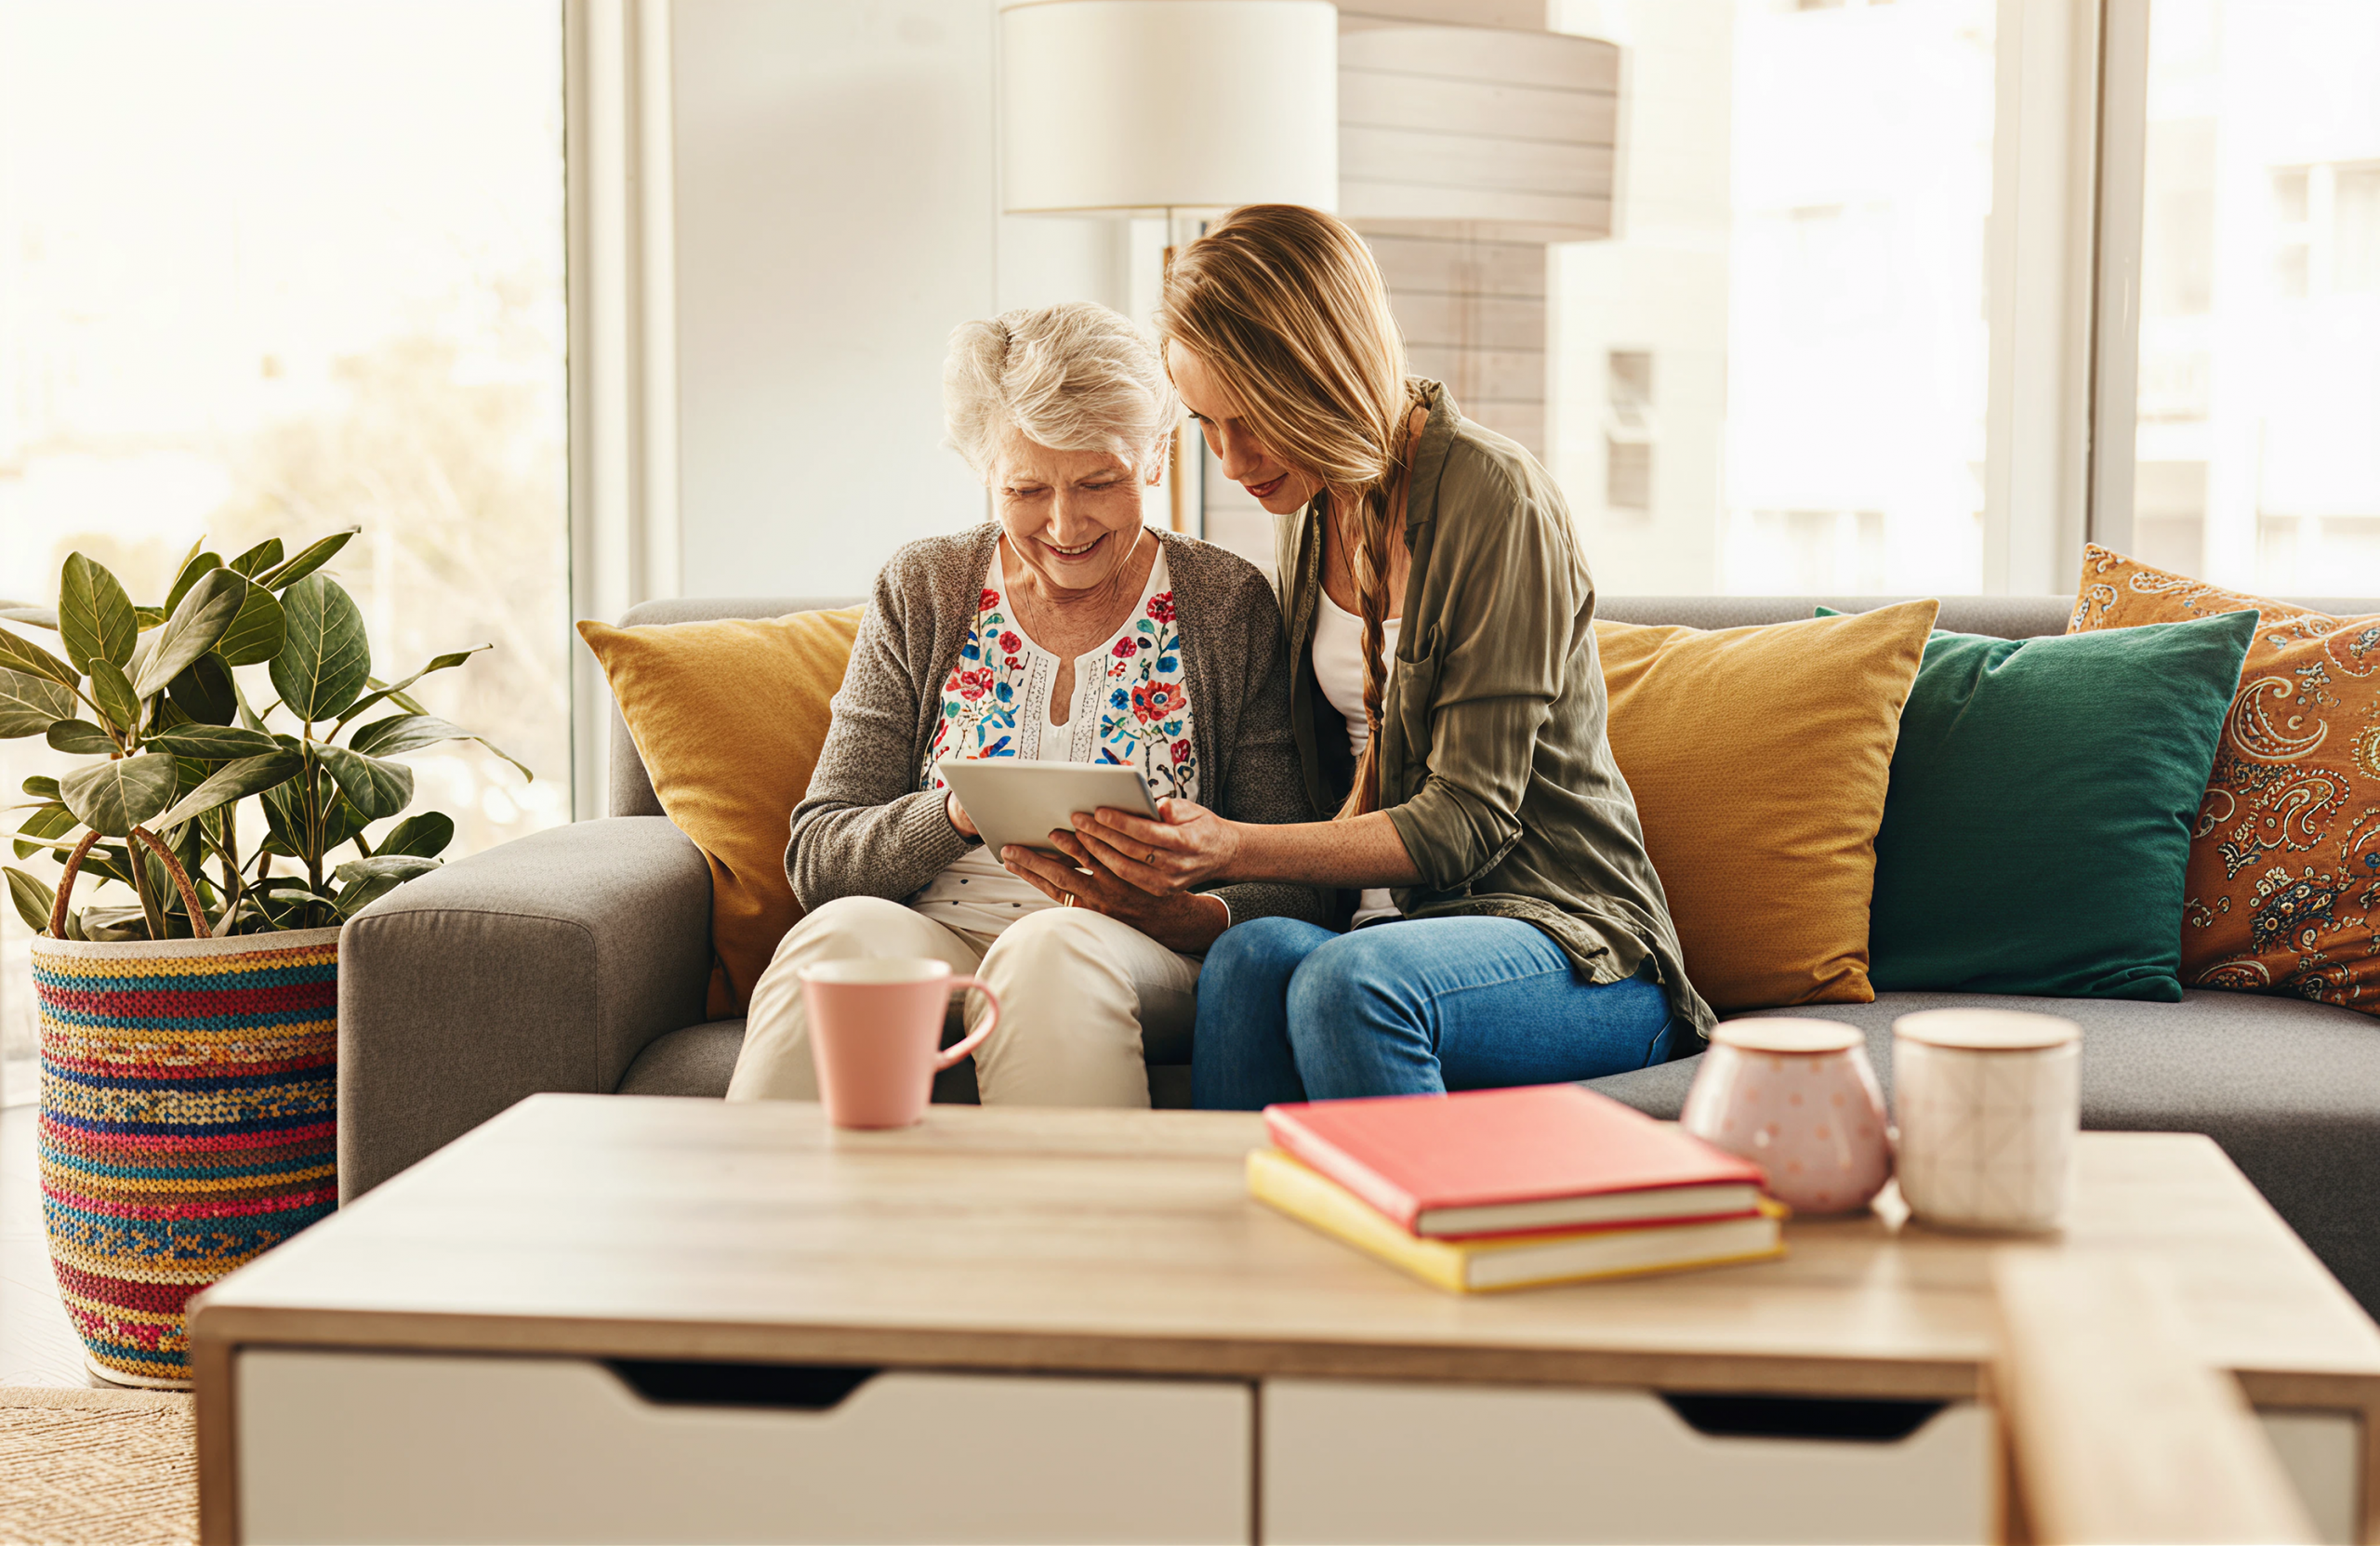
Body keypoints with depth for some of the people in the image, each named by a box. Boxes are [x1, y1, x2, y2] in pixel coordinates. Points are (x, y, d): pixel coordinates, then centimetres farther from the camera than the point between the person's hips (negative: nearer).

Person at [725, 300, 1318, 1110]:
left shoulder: (1230, 605, 6)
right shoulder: (920, 593, 11)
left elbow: (1298, 883, 3)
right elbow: (815, 859, 5)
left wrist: (1186, 916, -20)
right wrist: (955, 814, -16)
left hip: (1152, 965, -1)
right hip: (935, 939, 2)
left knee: (1052, 949, -36)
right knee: (842, 933, -33)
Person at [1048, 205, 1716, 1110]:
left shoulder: (1492, 496, -12)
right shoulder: (1305, 509, 11)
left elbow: (1470, 819, -15)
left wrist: (1236, 849, -25)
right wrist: (1176, 864, -3)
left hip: (1574, 944, -5)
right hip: (1398, 924, 6)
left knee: (1349, 980, -37)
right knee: (1250, 956, -29)